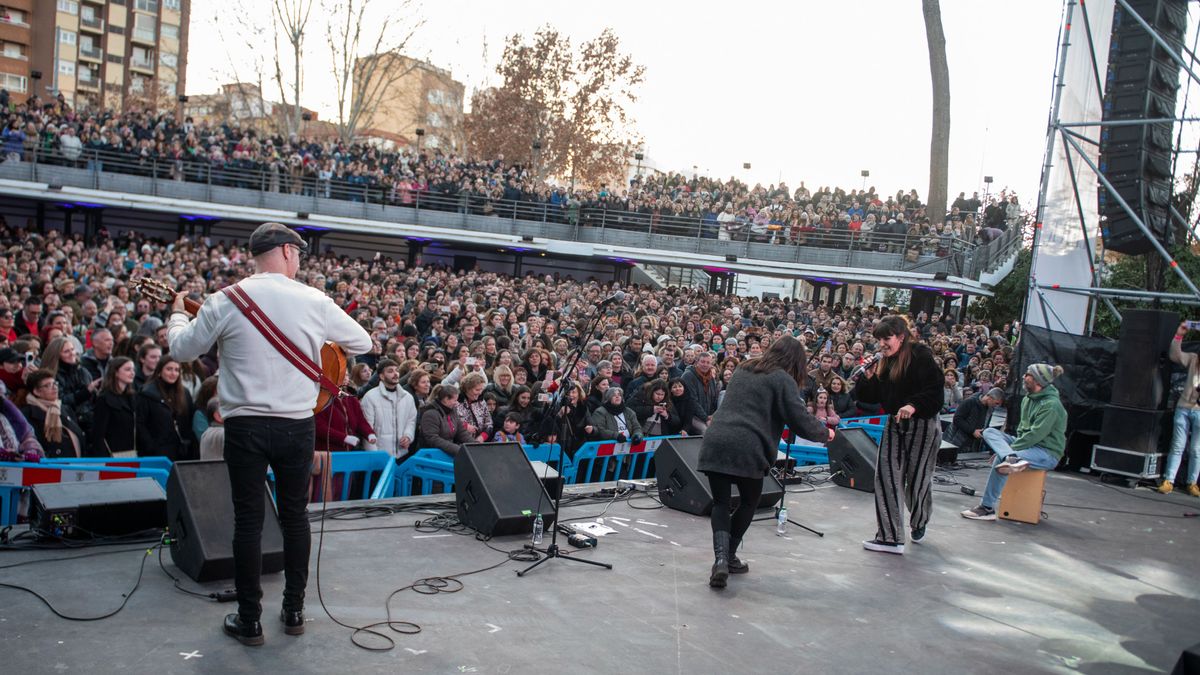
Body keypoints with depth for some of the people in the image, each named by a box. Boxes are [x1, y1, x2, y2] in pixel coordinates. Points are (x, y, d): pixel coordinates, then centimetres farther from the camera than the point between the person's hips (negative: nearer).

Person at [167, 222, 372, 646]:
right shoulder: (315, 302, -4)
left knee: (248, 519, 8)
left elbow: (183, 349, 7)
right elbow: (363, 344, 5)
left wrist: (178, 315, 27)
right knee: (294, 514, 14)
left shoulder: (226, 301, -5)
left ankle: (249, 620, 16)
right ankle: (294, 611, 24)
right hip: (297, 425, 1)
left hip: (245, 425, 0)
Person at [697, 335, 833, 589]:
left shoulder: (742, 370, 22)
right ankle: (729, 557, 20)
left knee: (721, 503, 9)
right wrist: (825, 433, 17)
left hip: (714, 443, 5)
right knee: (749, 501, 18)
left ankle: (721, 558, -11)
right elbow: (800, 420, -2)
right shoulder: (782, 380, 2)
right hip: (747, 448, -5)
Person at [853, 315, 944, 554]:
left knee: (917, 479, 6)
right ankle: (890, 537, 0)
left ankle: (919, 523, 36)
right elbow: (871, 397, 9)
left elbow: (935, 390, -20)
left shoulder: (921, 356, -11)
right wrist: (868, 376, -6)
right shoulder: (885, 362, 11)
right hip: (894, 425, 6)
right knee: (886, 478, -4)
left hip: (922, 426, -6)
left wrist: (913, 405, -33)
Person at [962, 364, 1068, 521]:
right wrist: (1010, 451, 3)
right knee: (989, 432, -9)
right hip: (1029, 444, 9)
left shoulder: (1051, 405, -17)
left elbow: (1036, 435, -22)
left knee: (1000, 459, -30)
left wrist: (1011, 448, -19)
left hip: (1048, 452, -9)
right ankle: (1011, 459, -39)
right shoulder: (1028, 399, 11)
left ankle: (988, 508, -26)